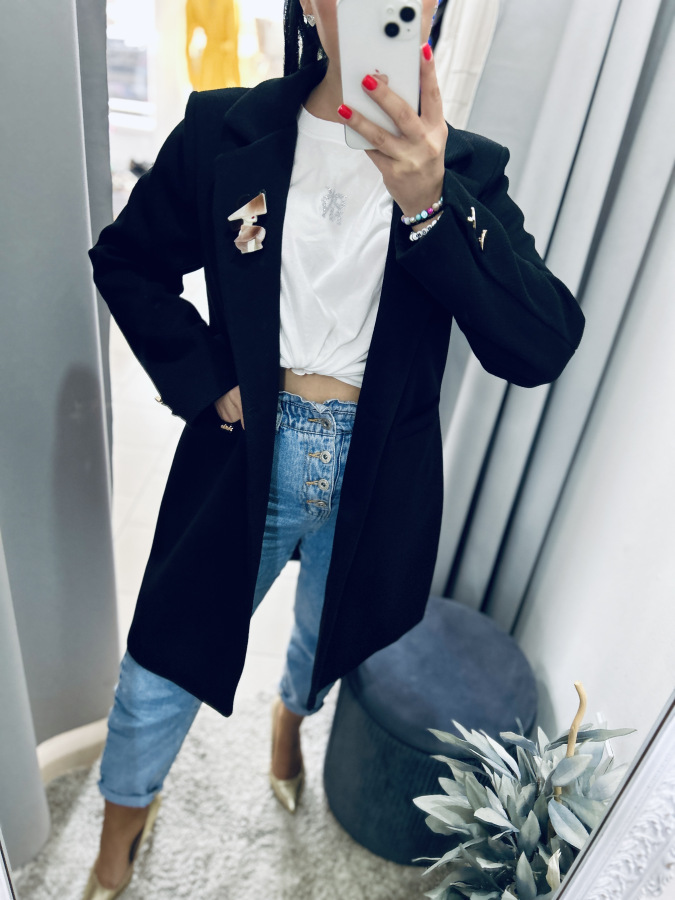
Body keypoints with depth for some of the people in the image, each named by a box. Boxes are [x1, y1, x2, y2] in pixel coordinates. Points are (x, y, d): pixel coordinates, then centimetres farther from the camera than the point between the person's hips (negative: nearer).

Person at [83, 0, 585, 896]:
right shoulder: (224, 131, -5)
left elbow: (543, 346, -16)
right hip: (247, 453, 0)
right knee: (165, 663, 12)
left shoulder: (464, 167, -5)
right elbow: (126, 260, 6)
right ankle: (122, 826, 47)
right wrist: (204, 381, -7)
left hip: (380, 477, 2)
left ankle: (291, 715, 65)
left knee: (332, 639, 26)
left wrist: (430, 206, -29)